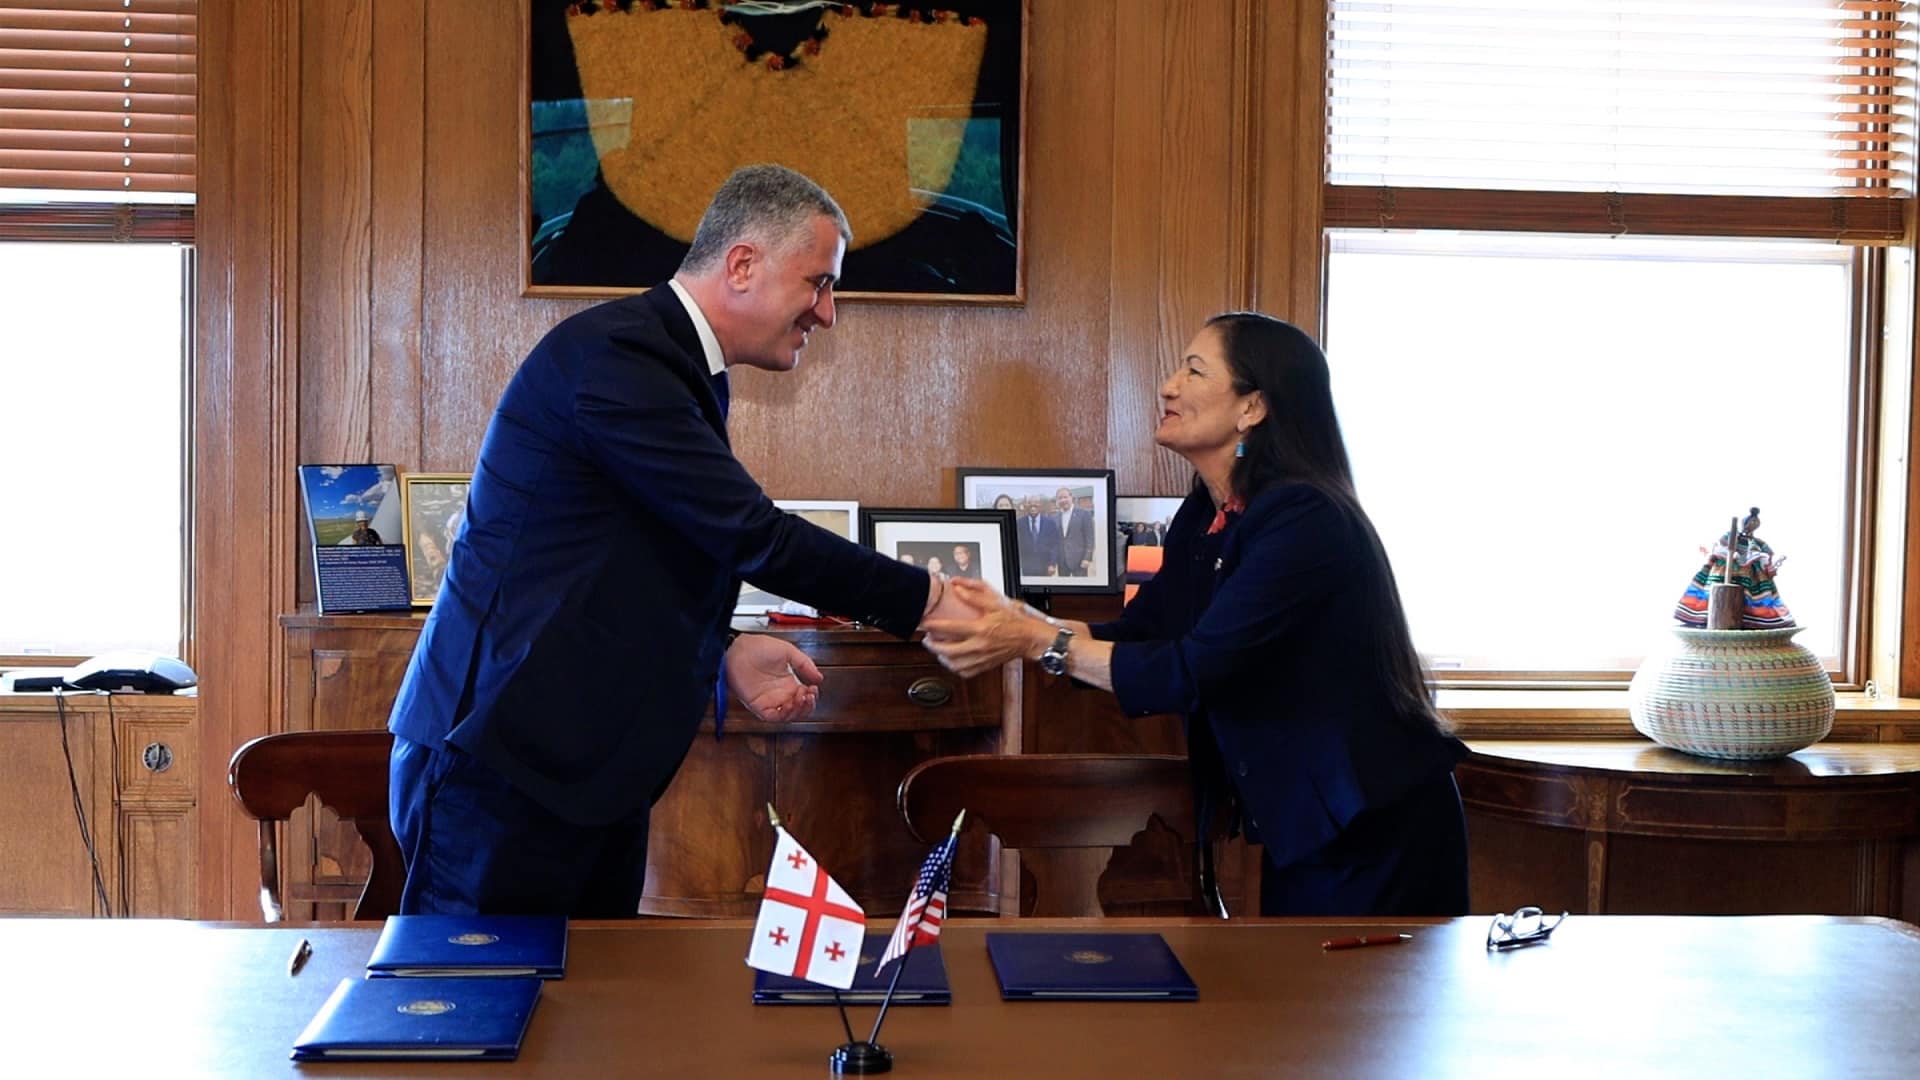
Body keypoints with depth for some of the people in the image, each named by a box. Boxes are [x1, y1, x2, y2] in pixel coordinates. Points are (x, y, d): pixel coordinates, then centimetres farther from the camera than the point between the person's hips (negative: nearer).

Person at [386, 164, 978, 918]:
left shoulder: (678, 366, 13)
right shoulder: (616, 354, -18)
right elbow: (751, 535, -22)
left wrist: (724, 651, 2)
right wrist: (928, 601, -15)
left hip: (591, 763, 10)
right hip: (503, 760, -9)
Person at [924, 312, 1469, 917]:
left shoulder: (1303, 519, -24)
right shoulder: (1202, 519, 4)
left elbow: (1189, 674, -28)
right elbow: (1130, 634, 4)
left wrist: (1035, 640, -25)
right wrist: (1011, 619, -11)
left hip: (1378, 829, -8)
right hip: (1300, 826, 8)